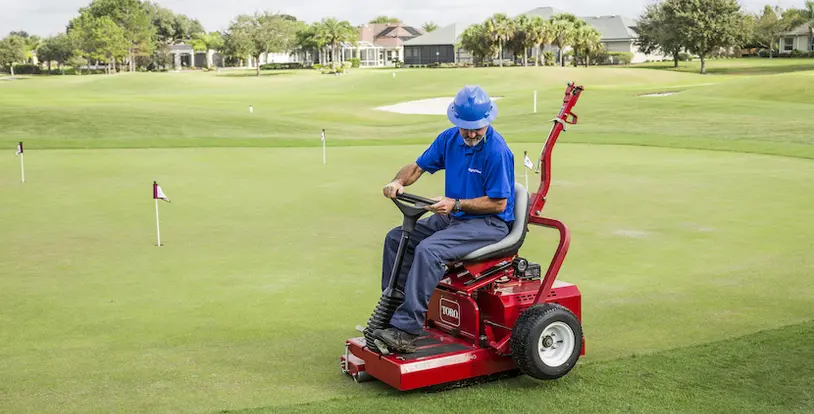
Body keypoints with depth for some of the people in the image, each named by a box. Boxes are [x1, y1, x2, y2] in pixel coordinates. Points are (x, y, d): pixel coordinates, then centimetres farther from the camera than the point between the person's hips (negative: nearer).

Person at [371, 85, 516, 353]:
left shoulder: (496, 151, -20)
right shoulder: (450, 139, 3)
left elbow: (498, 203, -18)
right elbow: (419, 166, 11)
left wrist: (455, 204, -23)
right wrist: (398, 182, -10)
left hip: (490, 223, -9)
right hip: (453, 218, 9)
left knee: (428, 250, -30)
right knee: (397, 238, 2)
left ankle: (407, 327, -28)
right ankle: (392, 309, 8)